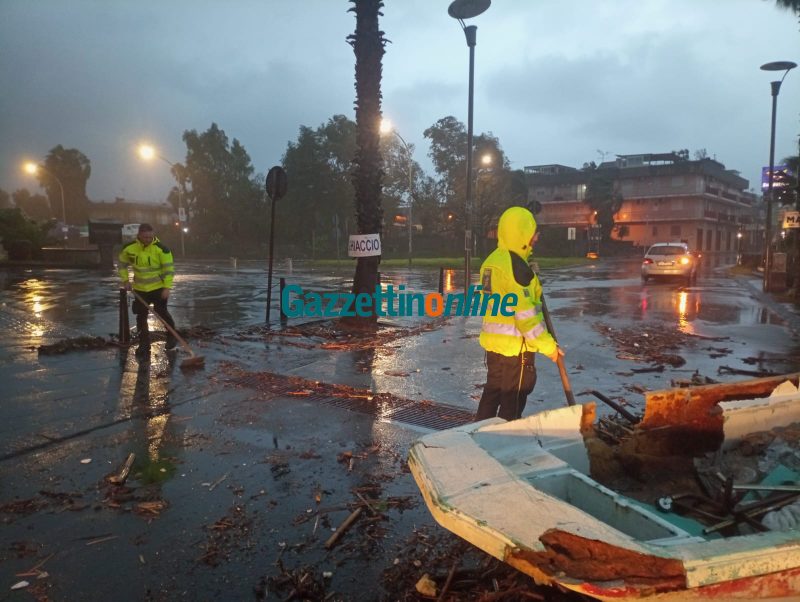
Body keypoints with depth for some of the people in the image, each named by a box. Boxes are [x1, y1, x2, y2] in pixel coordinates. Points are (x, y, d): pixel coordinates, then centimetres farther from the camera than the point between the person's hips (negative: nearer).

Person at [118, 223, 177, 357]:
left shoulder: (161, 249, -16)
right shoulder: (129, 248, -7)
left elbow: (169, 269, -12)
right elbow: (122, 263, 11)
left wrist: (167, 287, -17)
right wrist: (125, 280, 4)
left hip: (158, 288, -3)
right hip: (140, 289, 3)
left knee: (162, 313, 2)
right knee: (141, 316, 6)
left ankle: (172, 336, 25)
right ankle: (144, 344, 16)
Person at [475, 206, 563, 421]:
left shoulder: (492, 261, 9)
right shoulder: (516, 266, -19)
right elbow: (525, 314, -21)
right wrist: (548, 345, -14)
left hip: (493, 341, 9)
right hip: (515, 346, -9)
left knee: (492, 393, 20)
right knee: (512, 404, 3)